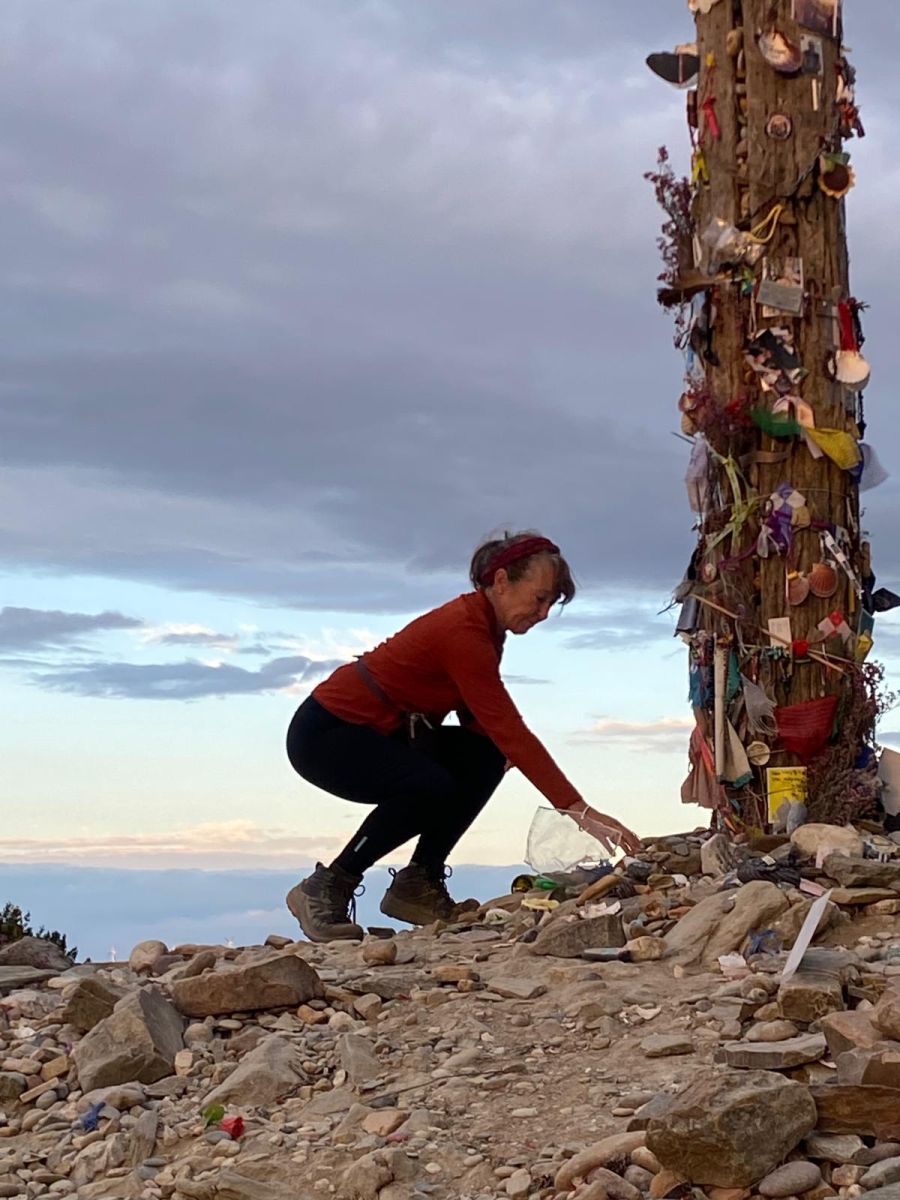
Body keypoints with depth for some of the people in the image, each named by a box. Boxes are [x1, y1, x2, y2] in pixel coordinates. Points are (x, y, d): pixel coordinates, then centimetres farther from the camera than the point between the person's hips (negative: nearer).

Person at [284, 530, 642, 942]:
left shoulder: (483, 626, 3)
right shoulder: (464, 631, -26)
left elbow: (481, 720, 10)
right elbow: (511, 732, -31)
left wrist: (504, 752, -14)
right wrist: (580, 812, -32)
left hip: (377, 734, 9)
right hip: (323, 734, -9)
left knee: (484, 757, -6)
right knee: (434, 788, -30)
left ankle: (418, 884, 0)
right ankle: (326, 887, -15)